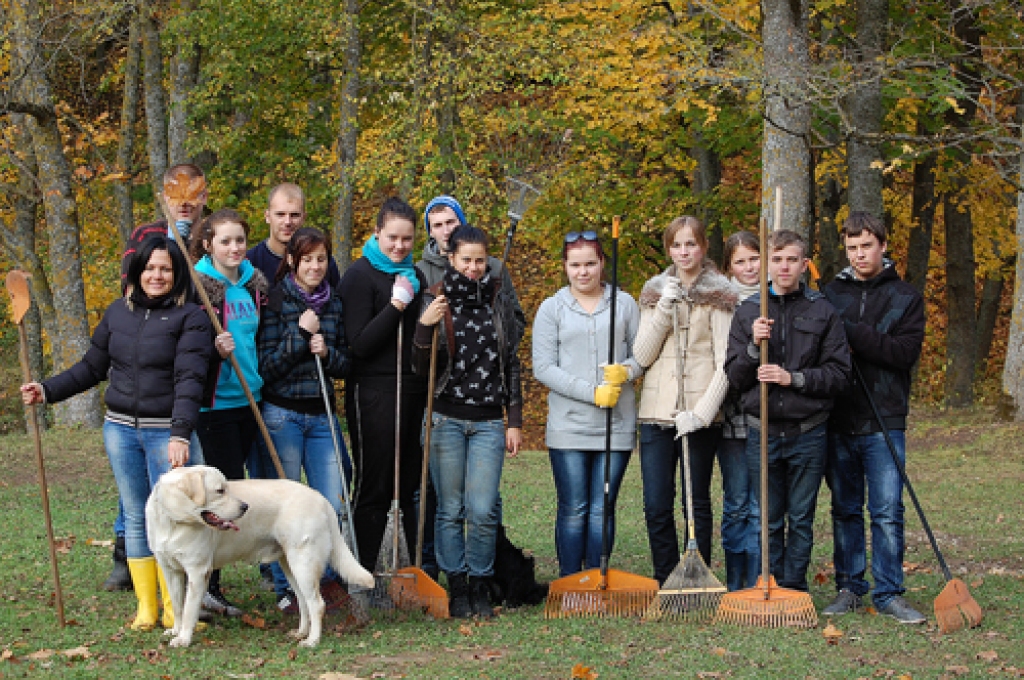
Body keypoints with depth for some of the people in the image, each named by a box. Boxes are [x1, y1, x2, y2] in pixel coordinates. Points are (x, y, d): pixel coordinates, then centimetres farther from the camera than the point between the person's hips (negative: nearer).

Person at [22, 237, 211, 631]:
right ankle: (145, 606, 16)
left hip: (166, 432, -4)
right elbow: (92, 367, 16)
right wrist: (47, 391, 7)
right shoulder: (118, 312, 9)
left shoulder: (190, 317, -7)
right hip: (121, 428, 4)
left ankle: (174, 607, 9)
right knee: (136, 517, 9)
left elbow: (189, 380, -16)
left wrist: (180, 435, -26)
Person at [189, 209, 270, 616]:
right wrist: (215, 350, -26)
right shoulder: (200, 285, -10)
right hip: (215, 402, -7)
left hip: (248, 399, 7)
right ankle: (205, 584, -1)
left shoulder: (255, 284, 10)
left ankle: (209, 578, 18)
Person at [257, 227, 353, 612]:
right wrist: (300, 334, -16)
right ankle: (287, 588, 12)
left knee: (331, 507, 0)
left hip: (322, 415, 4)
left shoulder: (334, 305, 10)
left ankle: (326, 578, 19)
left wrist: (327, 352, -8)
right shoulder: (276, 302, -5)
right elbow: (266, 366, -8)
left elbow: (346, 365, 12)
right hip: (282, 414, -4)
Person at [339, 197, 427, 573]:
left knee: (416, 487, 9)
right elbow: (360, 344, -14)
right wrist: (396, 305, -20)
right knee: (373, 486, -2)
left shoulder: (414, 276, 14)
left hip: (415, 392, 6)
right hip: (374, 393, -6)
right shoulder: (360, 274, -6)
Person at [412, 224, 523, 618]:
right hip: (446, 419, -1)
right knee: (450, 509, 2)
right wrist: (425, 327, -18)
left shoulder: (500, 304, 7)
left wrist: (515, 421, 8)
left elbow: (511, 366, 12)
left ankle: (481, 588, 8)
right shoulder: (435, 301, 1)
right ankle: (457, 589, 13)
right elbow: (421, 369, -1)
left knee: (483, 510, -7)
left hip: (488, 422, 1)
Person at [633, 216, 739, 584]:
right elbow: (642, 355, 4)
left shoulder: (719, 295, 1)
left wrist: (701, 413, -14)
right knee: (656, 506, 0)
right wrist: (664, 310, -8)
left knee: (698, 504, 2)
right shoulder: (654, 292, 12)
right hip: (656, 412, 3)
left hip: (700, 414, -3)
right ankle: (665, 584, 12)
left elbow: (726, 363, -5)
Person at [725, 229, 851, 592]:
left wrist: (794, 378, -13)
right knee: (768, 520, 7)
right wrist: (754, 346, -13)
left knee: (801, 520, 6)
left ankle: (794, 588, 15)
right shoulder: (748, 312, 6)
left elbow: (839, 373, -2)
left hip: (808, 434, -1)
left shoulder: (823, 312, 2)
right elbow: (735, 376, 5)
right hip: (762, 434, 1)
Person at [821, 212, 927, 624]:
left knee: (887, 511, -4)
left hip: (883, 423, -2)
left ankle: (888, 593, 3)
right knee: (845, 510, 9)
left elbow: (905, 351, -9)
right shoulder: (830, 294, 11)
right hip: (838, 420, 2)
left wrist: (850, 331, -15)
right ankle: (849, 589, 17)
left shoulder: (906, 297, 5)